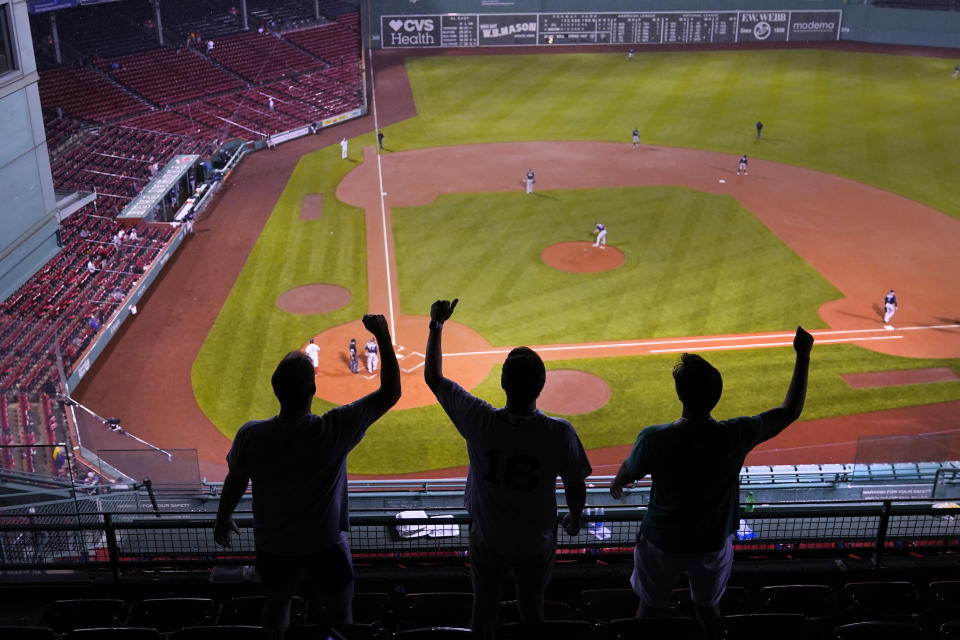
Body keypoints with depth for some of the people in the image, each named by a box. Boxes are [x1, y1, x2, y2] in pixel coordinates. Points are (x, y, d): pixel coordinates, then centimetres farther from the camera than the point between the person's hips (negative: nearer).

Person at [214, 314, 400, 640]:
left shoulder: (251, 436, -22)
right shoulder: (334, 430, -29)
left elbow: (234, 483, -4)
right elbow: (391, 393, -22)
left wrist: (223, 520, 15)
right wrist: (383, 338, -18)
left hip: (272, 543, 3)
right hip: (326, 543, -2)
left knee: (276, 604, 28)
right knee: (339, 610, 20)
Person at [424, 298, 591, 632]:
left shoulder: (480, 421, -26)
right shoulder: (559, 433, -27)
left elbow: (433, 377, -11)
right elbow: (576, 487, -11)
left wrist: (436, 325, -2)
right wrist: (575, 517, 11)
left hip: (488, 541, 1)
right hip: (536, 545, 0)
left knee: (484, 611, 23)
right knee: (532, 612, 24)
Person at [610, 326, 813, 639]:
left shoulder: (654, 439, -30)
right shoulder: (736, 436, -26)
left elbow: (626, 475, -8)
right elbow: (790, 411, -10)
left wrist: (616, 484, 17)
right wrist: (803, 356, -4)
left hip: (662, 543, -1)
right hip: (713, 544, 2)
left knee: (650, 608, 23)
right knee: (708, 609, 27)